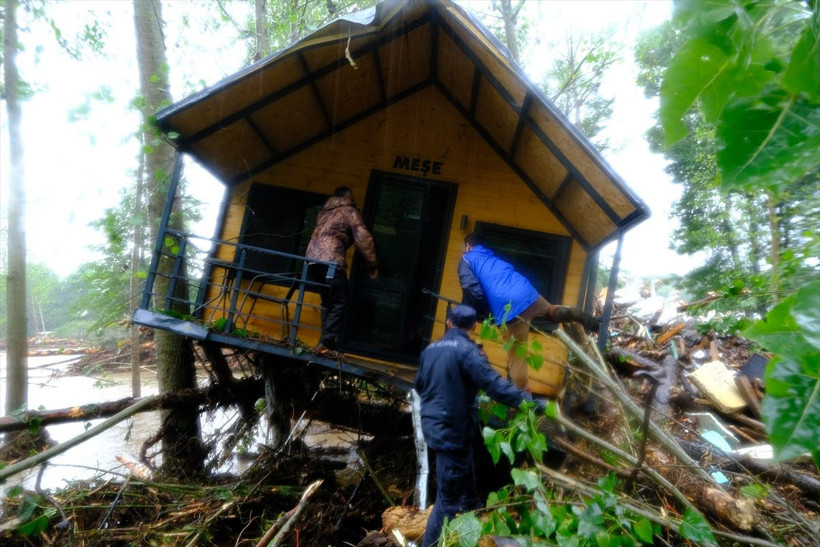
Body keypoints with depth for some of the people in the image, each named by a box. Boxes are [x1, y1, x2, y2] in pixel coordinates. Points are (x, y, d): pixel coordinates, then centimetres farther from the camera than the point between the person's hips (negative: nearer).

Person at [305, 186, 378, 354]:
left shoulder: (324, 211, 27)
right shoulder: (351, 212, 7)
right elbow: (363, 239, -1)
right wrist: (373, 265, 5)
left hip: (312, 258, 7)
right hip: (331, 261, -7)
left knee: (328, 302, 15)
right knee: (340, 302, -2)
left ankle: (326, 341, 12)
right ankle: (326, 343, -10)